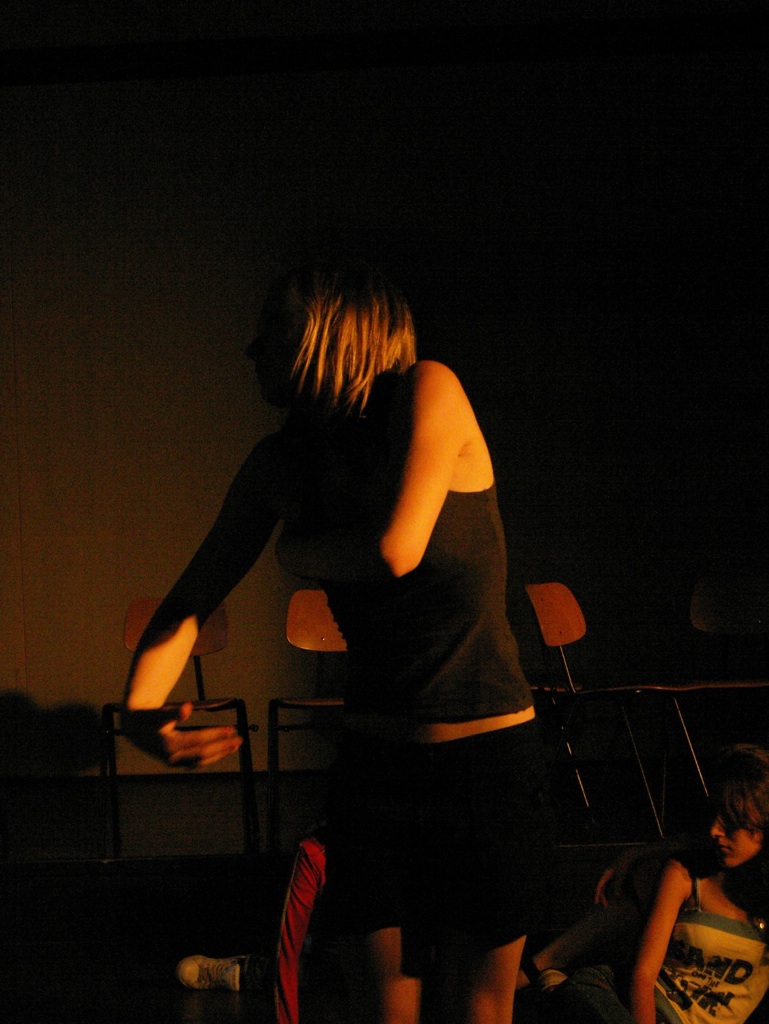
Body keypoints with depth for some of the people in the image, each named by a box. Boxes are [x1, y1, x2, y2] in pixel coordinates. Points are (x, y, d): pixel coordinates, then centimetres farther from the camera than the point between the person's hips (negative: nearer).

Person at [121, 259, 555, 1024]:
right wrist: (139, 710, -12)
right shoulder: (281, 463, 3)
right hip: (372, 766, 4)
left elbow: (396, 551, -25)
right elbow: (188, 605, 6)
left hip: (487, 761, -4)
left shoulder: (427, 391, -13)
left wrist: (296, 549, -4)